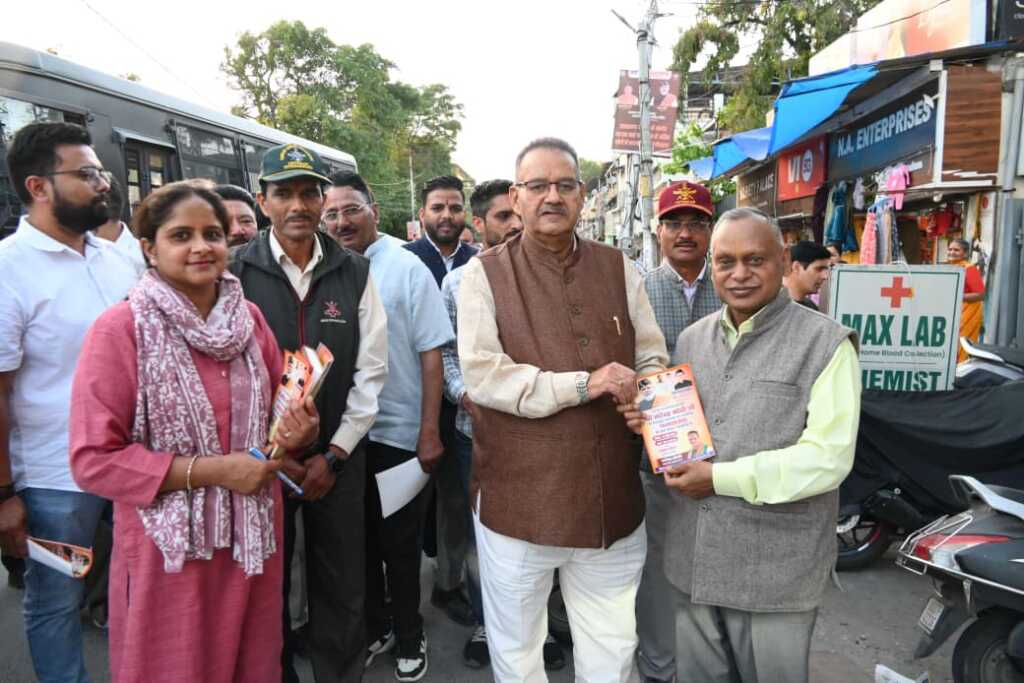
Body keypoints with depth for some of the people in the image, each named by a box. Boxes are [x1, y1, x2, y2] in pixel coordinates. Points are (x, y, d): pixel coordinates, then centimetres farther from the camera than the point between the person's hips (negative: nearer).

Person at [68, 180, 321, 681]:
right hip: (169, 547, -4)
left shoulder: (249, 319, 2)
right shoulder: (119, 329, -13)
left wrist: (296, 433, -10)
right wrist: (212, 469, -20)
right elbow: (93, 460, -15)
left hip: (252, 537, 4)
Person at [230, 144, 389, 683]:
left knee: (342, 587, 10)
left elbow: (371, 371, -1)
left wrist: (333, 454, -5)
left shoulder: (355, 274, 0)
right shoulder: (236, 273, -5)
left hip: (338, 457, 1)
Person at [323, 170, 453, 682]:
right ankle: (373, 628, 38)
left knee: (399, 542, 11)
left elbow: (431, 354, -8)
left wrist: (429, 431, -11)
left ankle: (409, 639, 32)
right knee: (359, 538, 17)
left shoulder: (407, 269, -7)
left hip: (398, 433, -3)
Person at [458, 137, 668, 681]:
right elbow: (480, 374, -15)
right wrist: (583, 384, -19)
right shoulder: (484, 273, -4)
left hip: (612, 499, 3)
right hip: (518, 499, -3)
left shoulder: (619, 269, 7)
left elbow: (653, 360, 9)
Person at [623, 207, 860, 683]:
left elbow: (828, 456, -17)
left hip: (776, 571, -4)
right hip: (694, 562, 5)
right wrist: (652, 424, -4)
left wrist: (722, 477, -19)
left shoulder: (825, 343, -9)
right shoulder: (691, 339, 9)